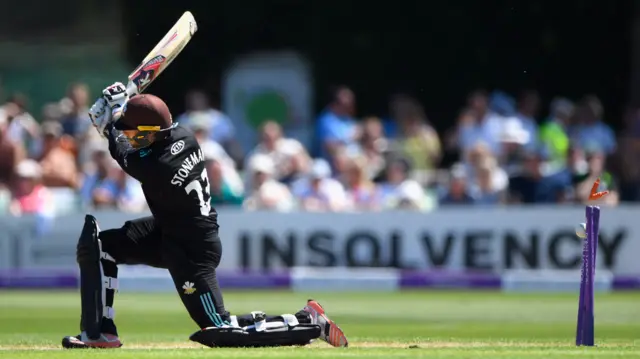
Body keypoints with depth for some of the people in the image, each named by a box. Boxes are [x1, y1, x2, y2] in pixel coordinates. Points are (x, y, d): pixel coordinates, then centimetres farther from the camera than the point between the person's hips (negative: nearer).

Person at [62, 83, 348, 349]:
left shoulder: (157, 168, -32)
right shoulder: (182, 136, -10)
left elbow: (123, 153, -8)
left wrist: (111, 122, 8)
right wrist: (119, 107, 3)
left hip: (192, 252, -10)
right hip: (169, 231, 10)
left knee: (219, 332, -3)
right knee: (96, 246, 5)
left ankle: (308, 322, 3)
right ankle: (100, 333, 10)